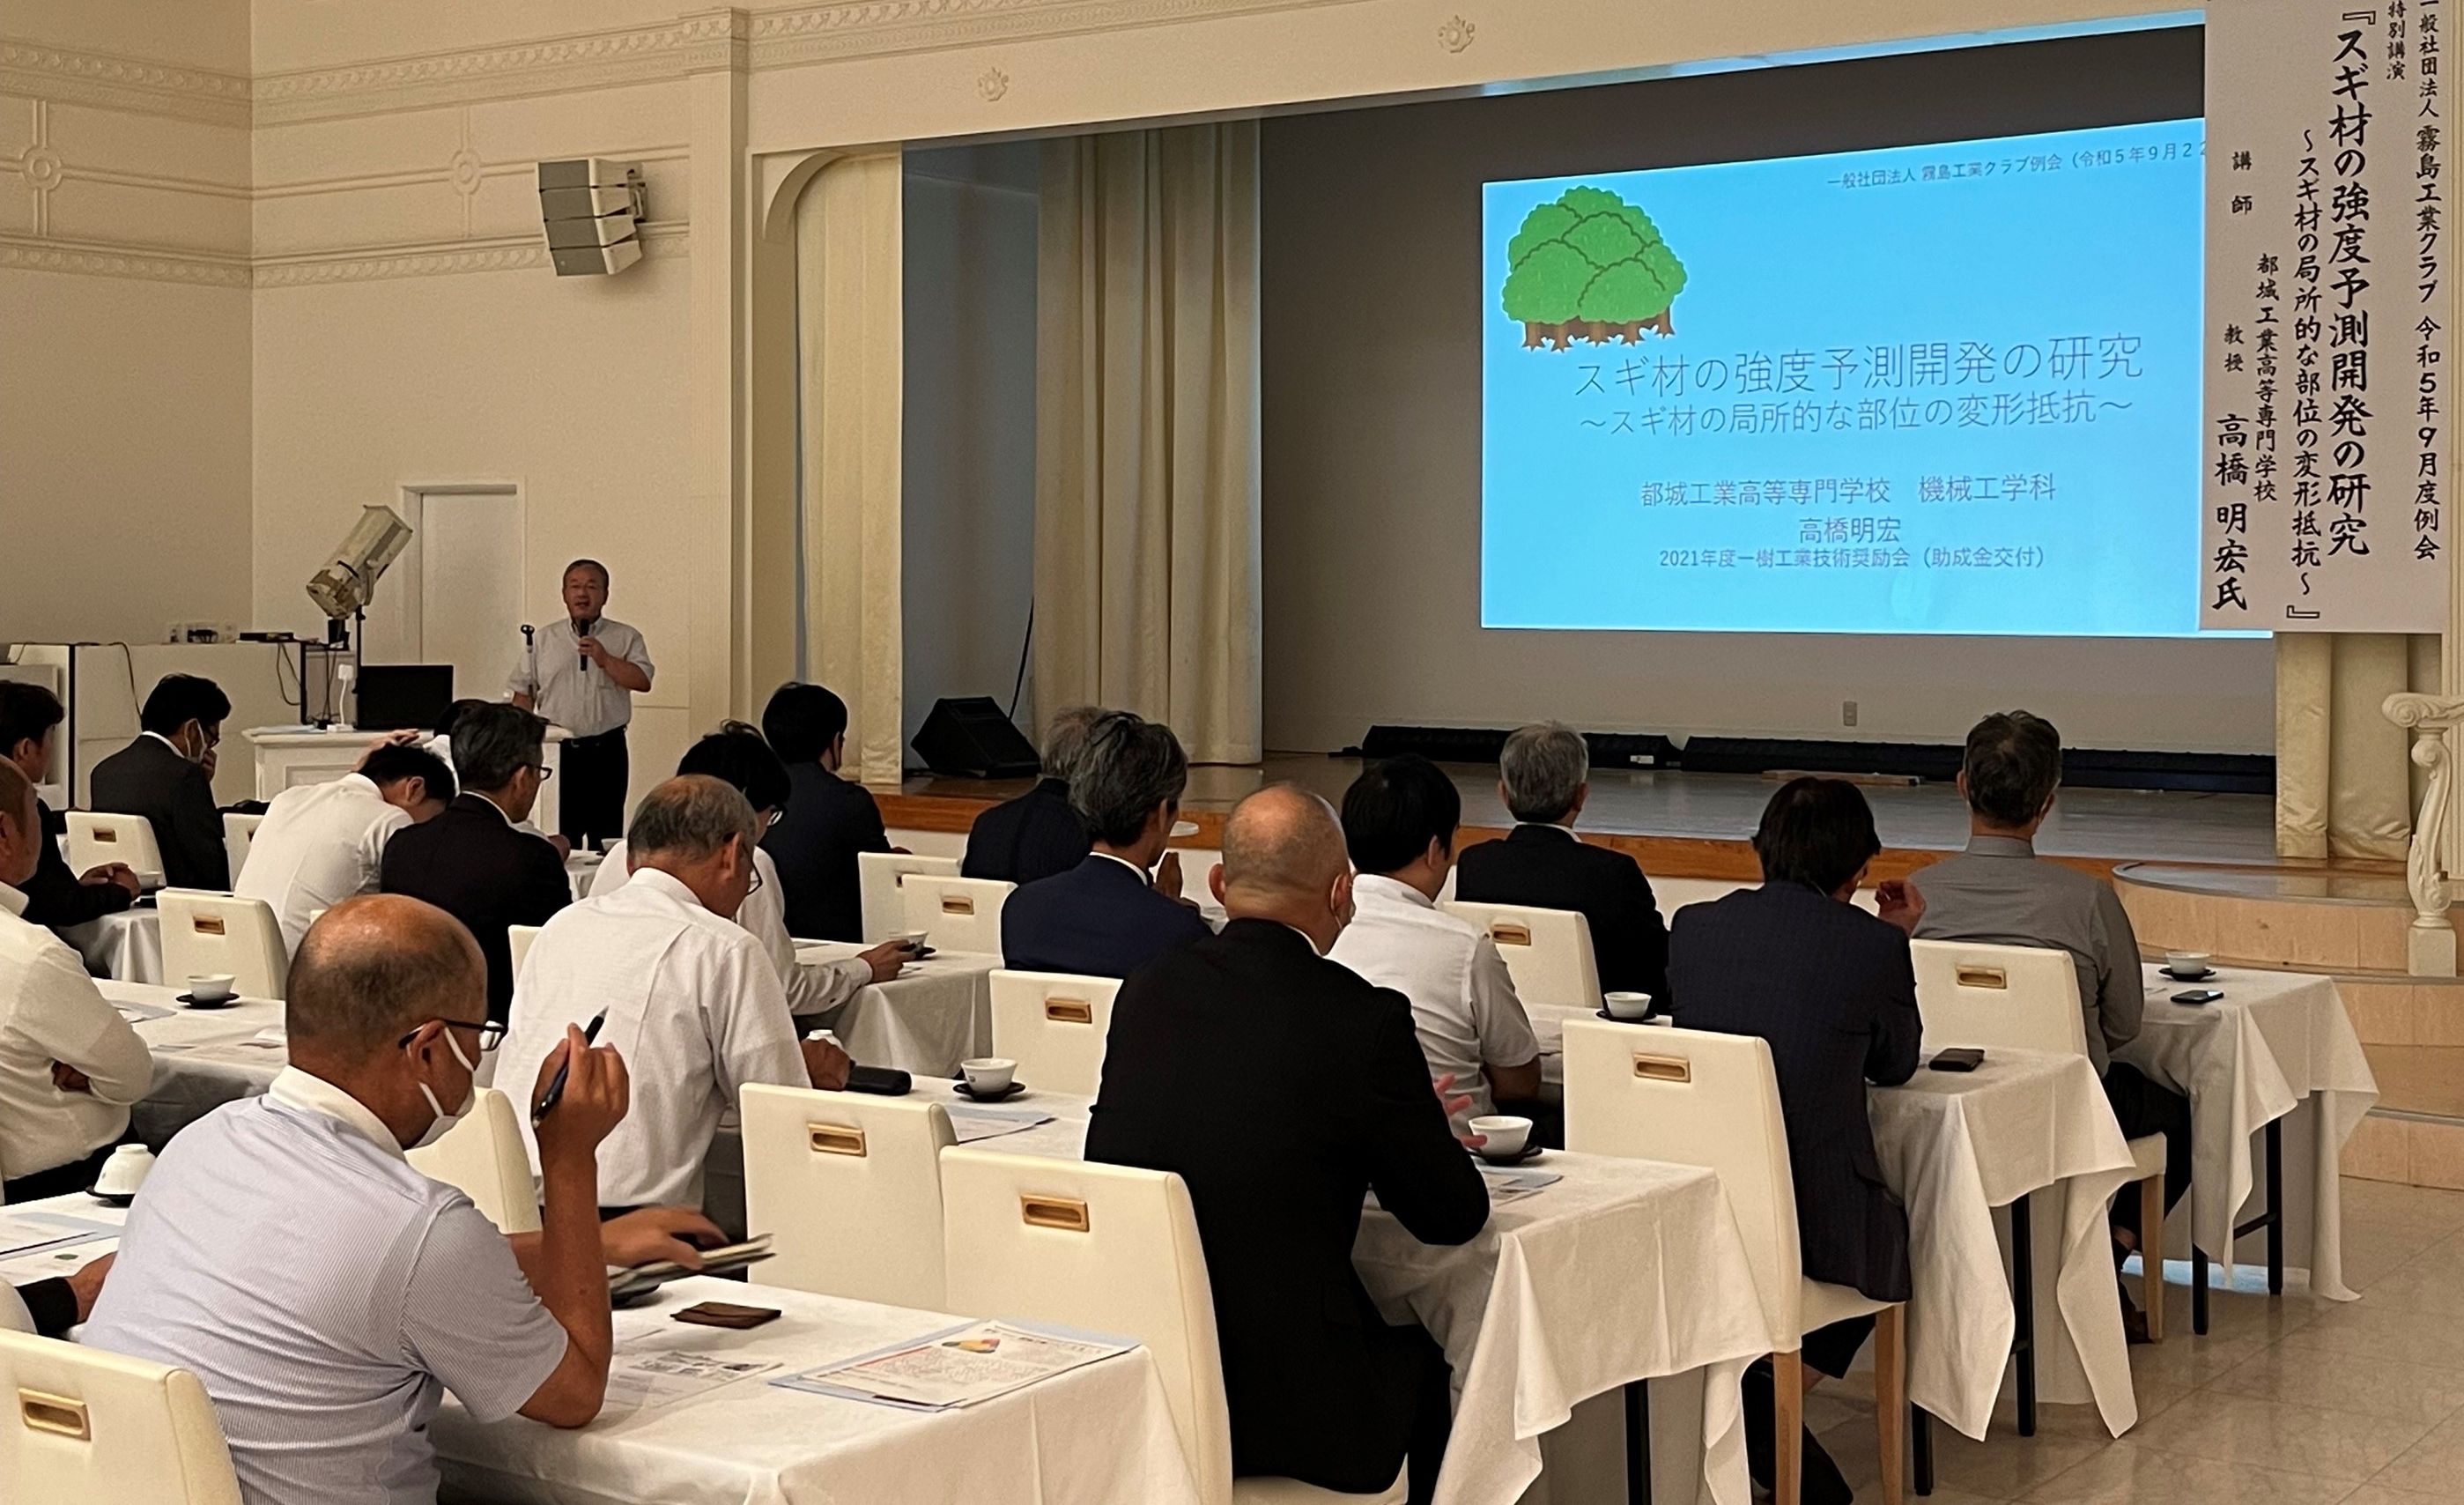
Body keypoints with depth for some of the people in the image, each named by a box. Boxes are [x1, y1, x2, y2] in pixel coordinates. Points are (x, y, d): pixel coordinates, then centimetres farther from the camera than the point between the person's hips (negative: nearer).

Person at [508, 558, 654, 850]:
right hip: (557, 749, 1)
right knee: (561, 837, 2)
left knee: (607, 834, 2)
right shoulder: (543, 640, 10)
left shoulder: (626, 637, 6)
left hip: (607, 750, -1)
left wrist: (604, 659, -16)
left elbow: (643, 681, -7)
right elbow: (524, 694, 11)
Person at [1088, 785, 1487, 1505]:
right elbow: (1454, 1216, -5)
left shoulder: (1149, 989, 0)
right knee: (1422, 1362, 27)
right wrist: (1416, 1130, 19)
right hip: (1283, 1403, -5)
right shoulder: (1365, 1019, -14)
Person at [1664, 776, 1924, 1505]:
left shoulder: (1693, 926, 2)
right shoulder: (1872, 946, -8)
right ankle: (1775, 1378, 19)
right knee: (1893, 1232, 32)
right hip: (1817, 1219, -4)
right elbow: (1895, 1065, 9)